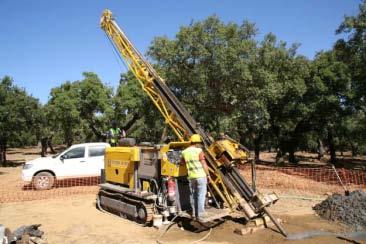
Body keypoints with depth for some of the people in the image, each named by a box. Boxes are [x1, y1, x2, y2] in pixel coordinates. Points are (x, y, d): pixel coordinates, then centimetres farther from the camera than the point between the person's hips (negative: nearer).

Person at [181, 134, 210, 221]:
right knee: (201, 195, -1)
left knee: (193, 195, 15)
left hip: (191, 176, 5)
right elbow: (204, 164, -10)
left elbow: (182, 162, 20)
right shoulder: (199, 151, -10)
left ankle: (194, 213, 22)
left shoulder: (185, 152, 6)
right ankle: (200, 214, -1)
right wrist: (208, 174, -2)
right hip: (200, 176, -5)